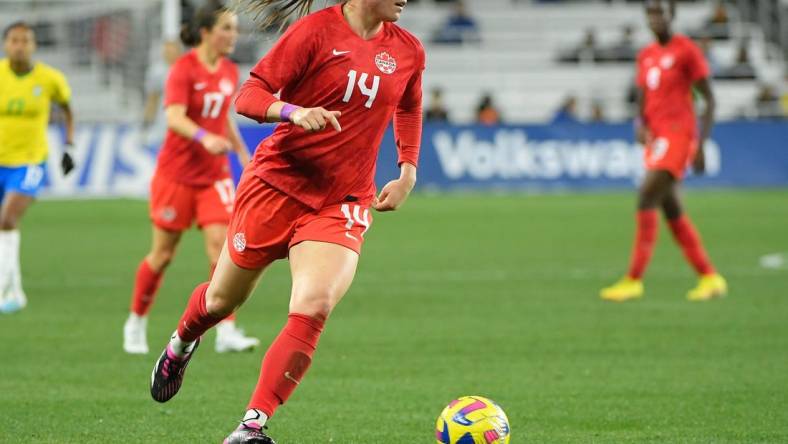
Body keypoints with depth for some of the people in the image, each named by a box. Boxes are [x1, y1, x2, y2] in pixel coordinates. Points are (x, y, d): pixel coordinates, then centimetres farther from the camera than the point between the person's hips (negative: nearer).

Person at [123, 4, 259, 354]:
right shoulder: (184, 69, -14)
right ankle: (136, 324, 23)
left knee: (220, 245, -11)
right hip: (176, 173, -4)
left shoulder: (230, 71, 5)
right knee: (163, 254, 4)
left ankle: (226, 332, -12)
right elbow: (174, 117, -26)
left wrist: (241, 151, 18)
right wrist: (204, 137, -42)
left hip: (215, 174, 4)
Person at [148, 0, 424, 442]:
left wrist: (408, 173, 12)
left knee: (313, 309, -22)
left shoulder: (408, 51, 4)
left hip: (342, 205, 2)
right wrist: (293, 112, -31)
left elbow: (408, 110, 25)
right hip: (278, 185, -2)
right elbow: (249, 96, -11)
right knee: (223, 299, 14)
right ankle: (180, 346, 50)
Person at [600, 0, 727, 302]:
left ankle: (634, 280, -18)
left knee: (646, 200, -17)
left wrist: (701, 144, -12)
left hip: (677, 135, -8)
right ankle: (710, 278, 16)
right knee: (672, 210, 8)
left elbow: (709, 99, -5)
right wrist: (640, 124, -2)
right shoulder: (645, 56, 16)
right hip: (655, 138, 8)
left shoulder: (687, 51, -5)